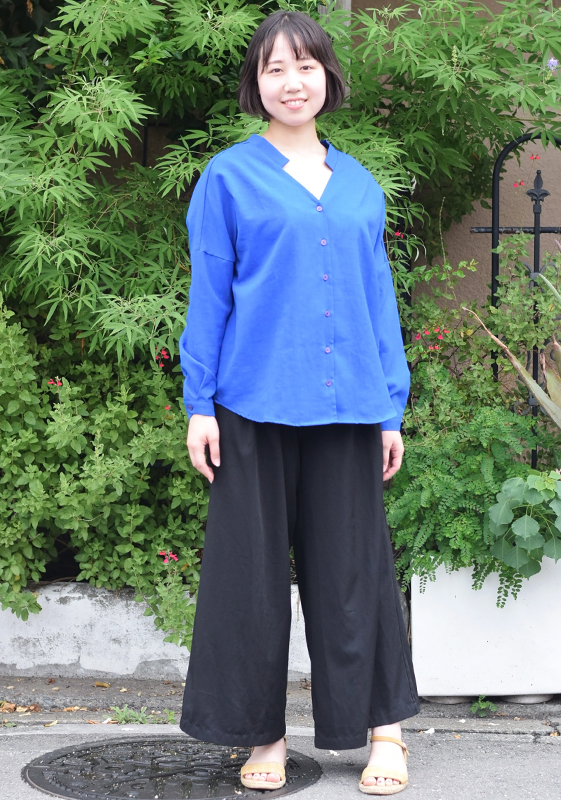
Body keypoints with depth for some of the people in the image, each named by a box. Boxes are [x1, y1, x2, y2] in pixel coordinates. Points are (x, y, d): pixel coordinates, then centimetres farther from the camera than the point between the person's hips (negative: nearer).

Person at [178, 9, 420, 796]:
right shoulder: (229, 178, 3)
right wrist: (199, 404, -4)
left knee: (353, 564, 6)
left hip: (346, 407, 3)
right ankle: (264, 737, 14)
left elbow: (379, 298, 14)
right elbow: (208, 294, 1)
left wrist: (392, 407, 9)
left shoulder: (360, 186, 13)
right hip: (257, 405, -2)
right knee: (254, 567, 3)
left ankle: (384, 729, 15)